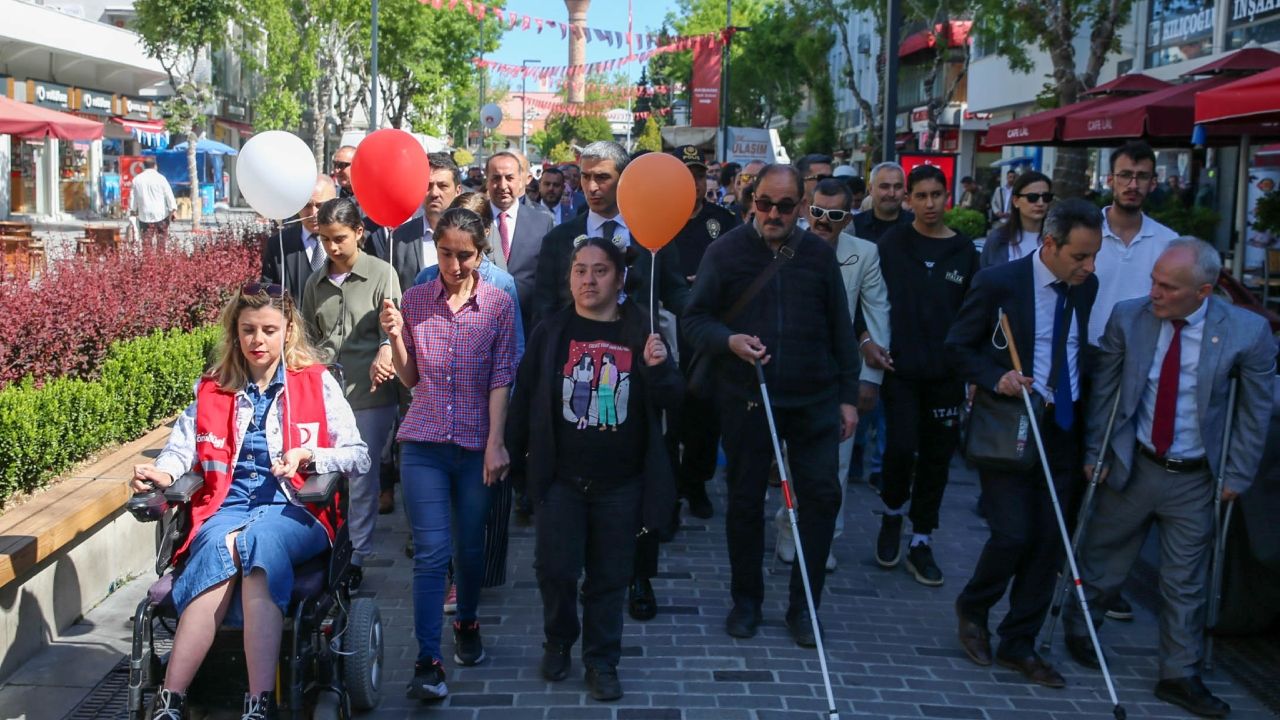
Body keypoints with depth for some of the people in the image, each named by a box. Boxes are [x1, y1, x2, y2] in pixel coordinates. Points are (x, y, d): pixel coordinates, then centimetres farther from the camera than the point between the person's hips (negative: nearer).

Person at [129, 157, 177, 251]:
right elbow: (169, 195, -7)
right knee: (162, 239, 5)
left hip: (145, 215, 2)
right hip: (161, 214, -2)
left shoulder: (137, 179, 5)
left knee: (146, 240, 3)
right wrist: (172, 210, -3)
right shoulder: (160, 178, -6)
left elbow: (132, 197, 13)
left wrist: (133, 210, 23)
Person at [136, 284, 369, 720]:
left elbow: (359, 456, 6)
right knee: (217, 544, -33)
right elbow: (182, 446, 12)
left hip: (294, 508, -2)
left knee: (261, 539, -36)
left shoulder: (317, 383, 11)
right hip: (227, 505, 2)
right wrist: (163, 473, -10)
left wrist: (308, 456, -11)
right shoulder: (212, 389, 20)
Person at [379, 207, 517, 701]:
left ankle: (467, 624, 38)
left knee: (470, 546, 13)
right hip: (424, 443, 0)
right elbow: (409, 379, 7)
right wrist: (395, 337, -11)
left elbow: (501, 378, -4)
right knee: (431, 552, -6)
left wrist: (495, 444, -11)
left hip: (477, 445, 0)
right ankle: (427, 661, -3)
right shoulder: (415, 300, 2)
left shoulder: (499, 304, -1)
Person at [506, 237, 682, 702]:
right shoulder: (550, 332, 0)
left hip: (621, 483, 0)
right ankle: (558, 643, 28)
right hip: (561, 477, 0)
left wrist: (658, 368, -20)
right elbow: (524, 397, 4)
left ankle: (602, 661, 26)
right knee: (556, 570, 0)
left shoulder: (641, 333, 0)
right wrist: (515, 456, 4)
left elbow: (671, 401, 0)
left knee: (609, 577, 8)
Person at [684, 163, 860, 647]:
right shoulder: (726, 250, -1)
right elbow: (695, 318, -1)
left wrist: (847, 395, 8)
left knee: (822, 495, -1)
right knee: (745, 500, 7)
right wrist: (729, 340, -21)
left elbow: (840, 329, 11)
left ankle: (804, 603, 16)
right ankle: (746, 599, 25)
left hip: (813, 398, 2)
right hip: (746, 398, -2)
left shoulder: (819, 253, 7)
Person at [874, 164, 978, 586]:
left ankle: (921, 542, 19)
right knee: (901, 446, -12)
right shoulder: (892, 244, 1)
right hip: (901, 367, -2)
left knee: (936, 456, 6)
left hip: (945, 372, 2)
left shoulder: (964, 251, 6)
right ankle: (892, 513, 18)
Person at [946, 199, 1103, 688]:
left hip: (1062, 429, 5)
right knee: (1013, 533, -10)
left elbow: (1082, 353, 15)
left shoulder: (1086, 287, 5)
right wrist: (995, 378, -20)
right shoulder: (999, 282, -11)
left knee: (1049, 540, 6)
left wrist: (1083, 408, 3)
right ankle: (972, 608, 20)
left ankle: (1019, 643, 21)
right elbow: (957, 347, -5)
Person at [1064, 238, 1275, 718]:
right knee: (1102, 562, 15)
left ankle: (1180, 677, 25)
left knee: (1186, 583, 10)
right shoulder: (1128, 318, -12)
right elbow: (1103, 389, 0)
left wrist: (1237, 475, -1)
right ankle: (1078, 631, 40)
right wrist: (1095, 453, 2)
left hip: (1195, 480, 0)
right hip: (1132, 465, 1)